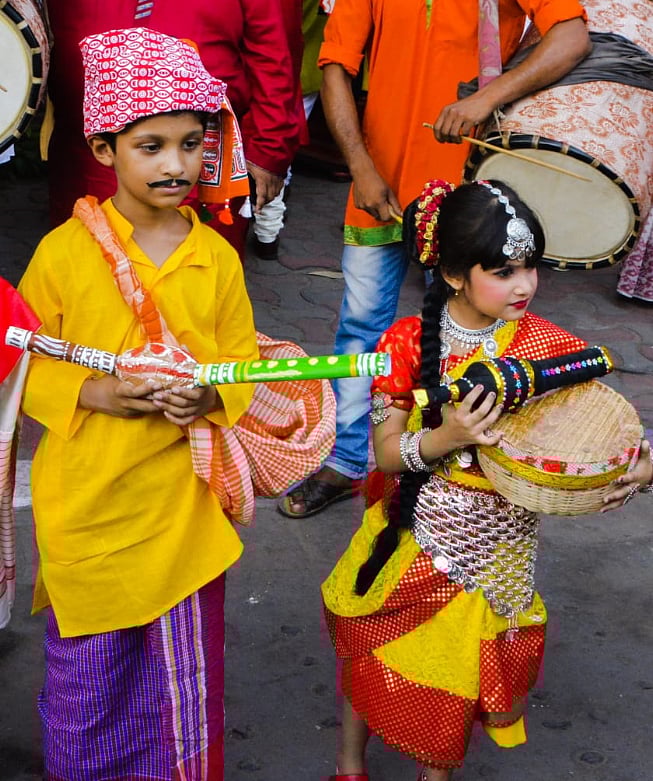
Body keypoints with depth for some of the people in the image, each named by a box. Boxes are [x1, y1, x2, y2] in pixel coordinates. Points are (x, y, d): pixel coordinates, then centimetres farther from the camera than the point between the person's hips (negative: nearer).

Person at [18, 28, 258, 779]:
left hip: (180, 503, 2)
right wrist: (95, 394, -19)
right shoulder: (63, 251, -9)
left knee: (185, 679, 14)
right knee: (86, 676, 13)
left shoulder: (217, 257, 0)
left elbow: (244, 360, 7)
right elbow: (24, 366, -2)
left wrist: (211, 399, -14)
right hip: (85, 504, -2)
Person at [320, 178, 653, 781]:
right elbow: (385, 451, -13)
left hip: (494, 549, 0)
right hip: (411, 534, 1)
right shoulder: (410, 342, -13)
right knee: (370, 659, 17)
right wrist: (444, 438, -33)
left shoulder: (550, 345, -13)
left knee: (459, 679, 11)